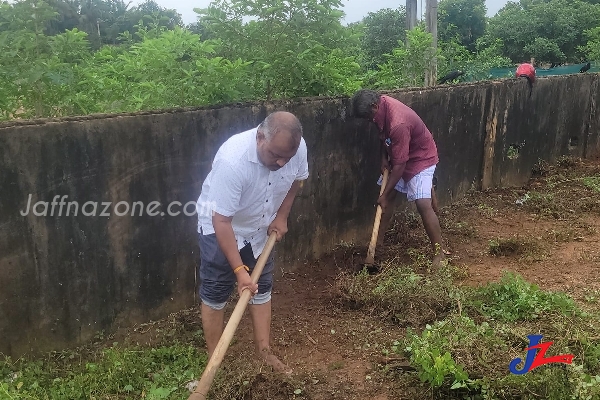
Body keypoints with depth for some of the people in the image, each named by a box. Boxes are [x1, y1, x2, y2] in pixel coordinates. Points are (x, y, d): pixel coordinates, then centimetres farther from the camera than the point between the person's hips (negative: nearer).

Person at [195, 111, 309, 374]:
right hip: (220, 228, -5)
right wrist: (240, 270, -33)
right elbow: (221, 221, -34)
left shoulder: (297, 148, -22)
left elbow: (297, 178, 3)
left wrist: (282, 216, -3)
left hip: (260, 229, 6)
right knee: (215, 294, 2)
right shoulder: (233, 160, -39)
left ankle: (264, 351, 28)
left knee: (262, 289, 13)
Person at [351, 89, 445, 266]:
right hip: (399, 156, 9)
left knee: (423, 204, -18)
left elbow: (400, 165, -31)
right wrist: (384, 157, -3)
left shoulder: (398, 123, -37)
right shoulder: (381, 103, -12)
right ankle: (378, 241, 22)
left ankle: (439, 253, -10)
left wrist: (384, 194, -24)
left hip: (421, 158, -9)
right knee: (389, 196, 10)